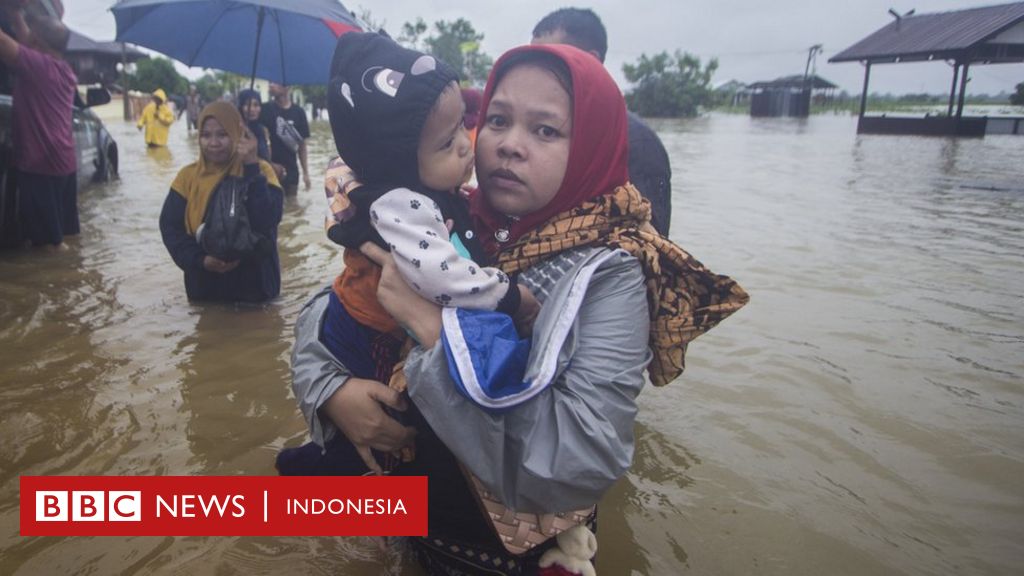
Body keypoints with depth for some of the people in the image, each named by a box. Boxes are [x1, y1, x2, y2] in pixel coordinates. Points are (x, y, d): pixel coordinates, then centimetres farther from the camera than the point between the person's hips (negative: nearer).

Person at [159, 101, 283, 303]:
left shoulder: (259, 171, -6)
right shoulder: (188, 176, 1)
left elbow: (267, 221, -22)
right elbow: (170, 227, -2)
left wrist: (251, 166, -25)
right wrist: (200, 260, -17)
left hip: (254, 282, -2)